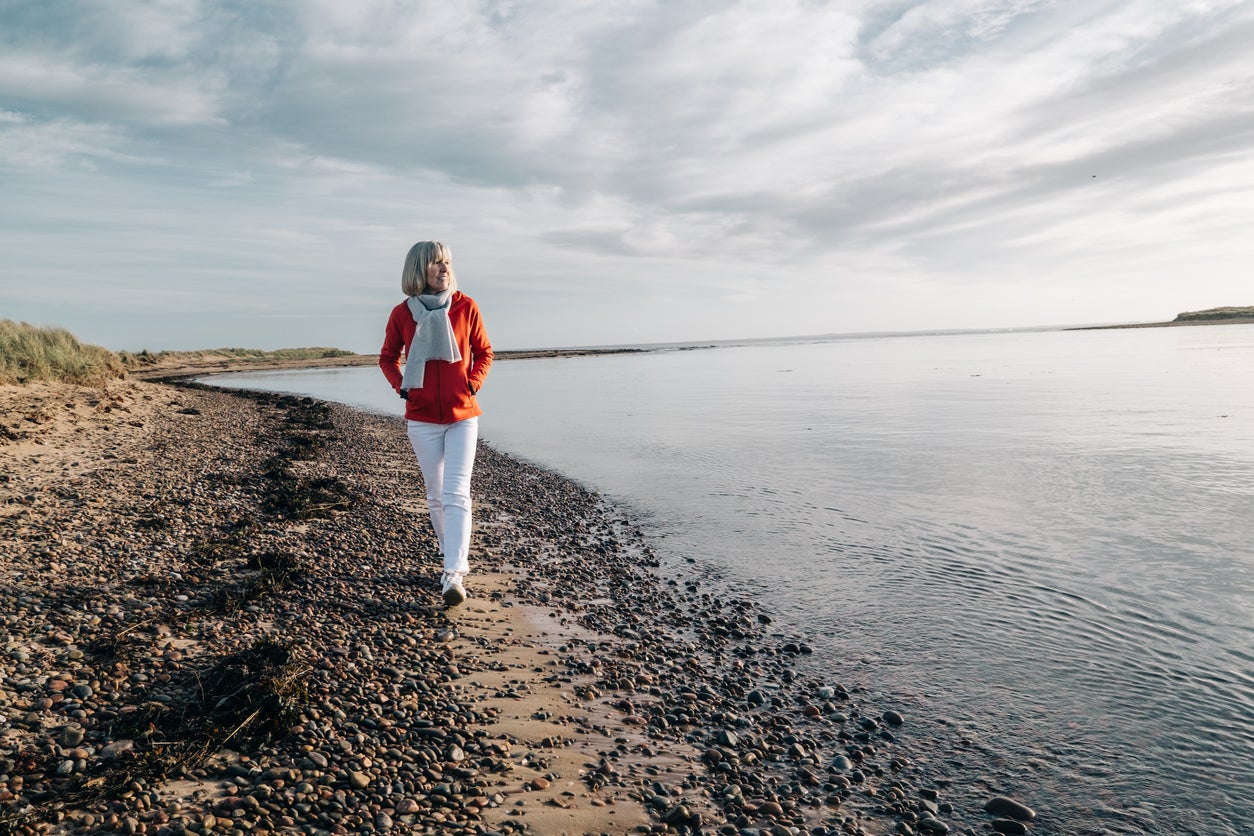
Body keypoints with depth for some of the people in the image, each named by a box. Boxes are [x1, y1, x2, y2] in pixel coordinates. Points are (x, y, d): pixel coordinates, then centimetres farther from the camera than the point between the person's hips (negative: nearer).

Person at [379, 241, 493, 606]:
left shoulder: (465, 307, -3)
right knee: (436, 497, 10)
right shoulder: (402, 313, -1)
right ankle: (456, 559, 27)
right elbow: (387, 357, 14)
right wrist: (400, 385, -2)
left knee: (456, 495, -10)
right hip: (422, 419, 2)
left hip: (463, 416, -1)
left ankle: (453, 574, -12)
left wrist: (473, 383, -6)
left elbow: (484, 352, 9)